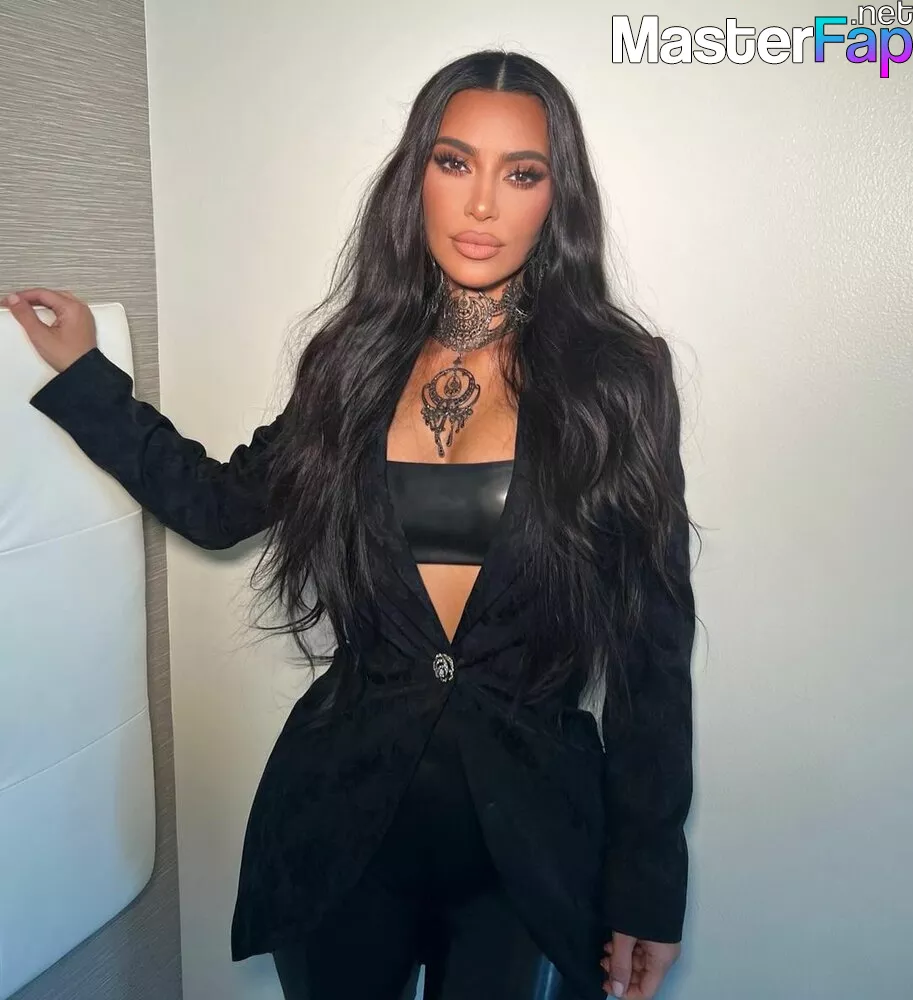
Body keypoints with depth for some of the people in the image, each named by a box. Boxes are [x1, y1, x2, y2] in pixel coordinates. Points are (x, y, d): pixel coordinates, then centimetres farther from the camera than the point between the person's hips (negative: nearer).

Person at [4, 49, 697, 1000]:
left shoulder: (617, 376, -7)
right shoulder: (357, 359, 1)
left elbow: (652, 642, -6)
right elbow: (220, 503, 12)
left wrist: (649, 884, -5)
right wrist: (83, 375, 12)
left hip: (526, 838, -2)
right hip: (341, 816, 3)